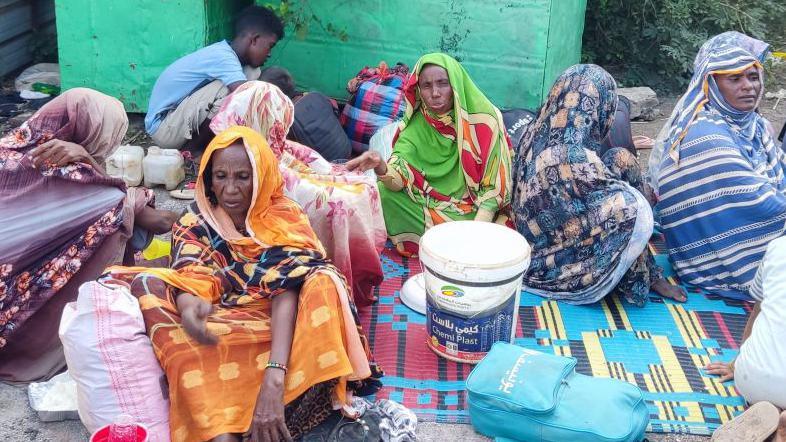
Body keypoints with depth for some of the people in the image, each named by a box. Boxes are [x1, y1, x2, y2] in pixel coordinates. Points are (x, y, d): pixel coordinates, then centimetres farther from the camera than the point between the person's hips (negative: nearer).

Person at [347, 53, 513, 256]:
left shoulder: (483, 120, -13)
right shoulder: (416, 124, -5)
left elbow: (494, 186, -12)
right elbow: (399, 177, -17)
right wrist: (380, 167, -41)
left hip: (474, 211, -2)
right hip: (428, 206, 3)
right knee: (382, 193, -19)